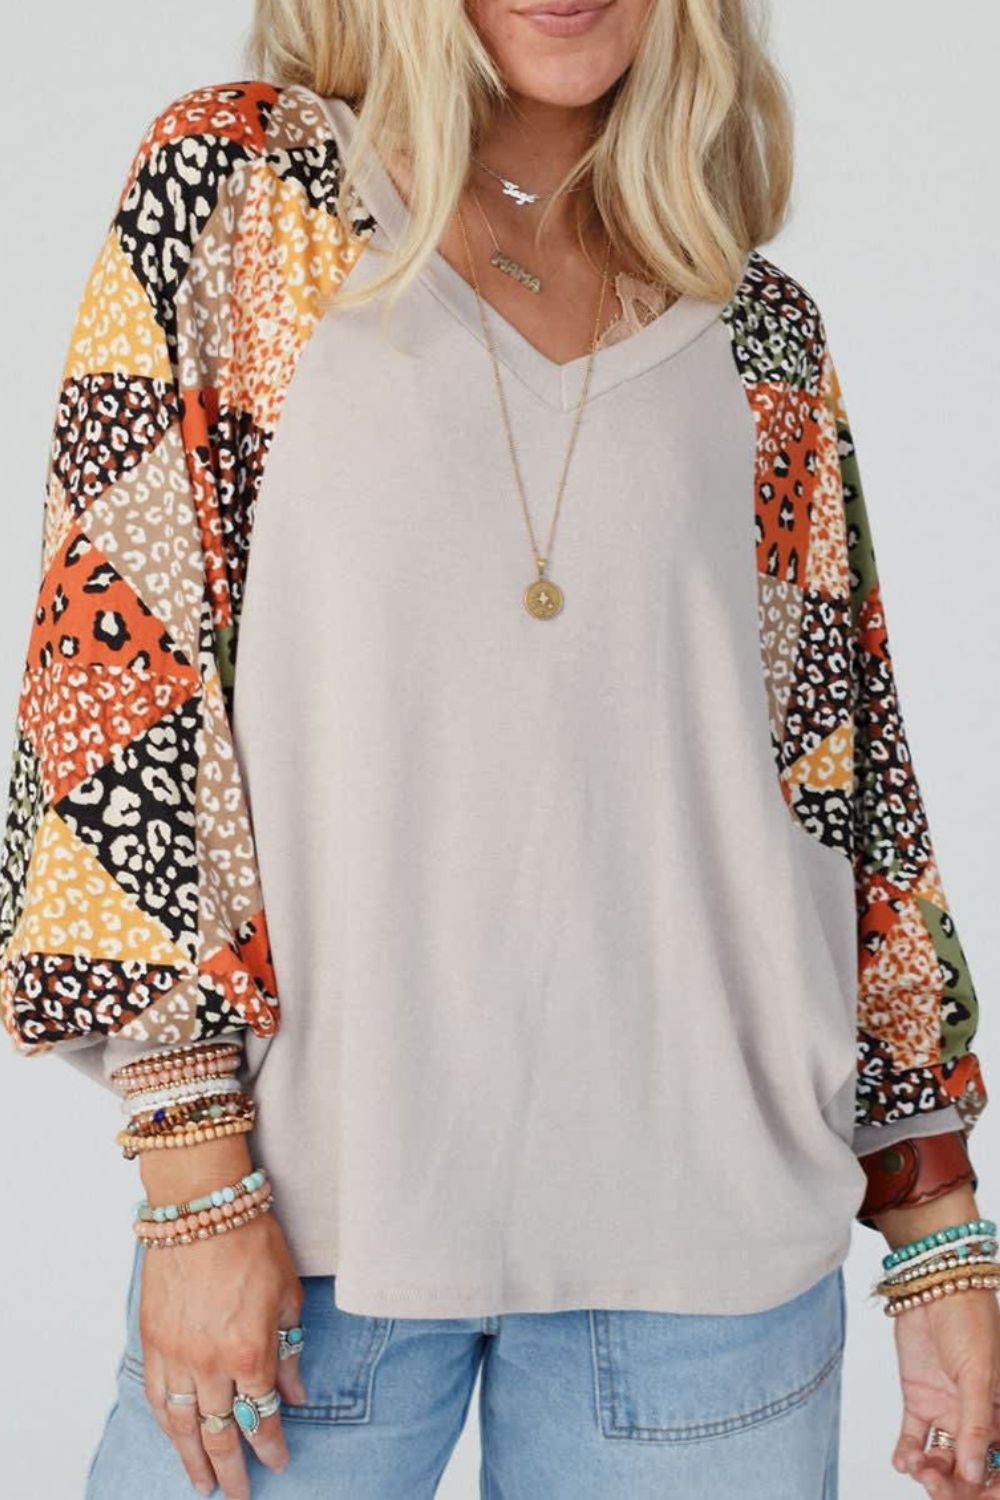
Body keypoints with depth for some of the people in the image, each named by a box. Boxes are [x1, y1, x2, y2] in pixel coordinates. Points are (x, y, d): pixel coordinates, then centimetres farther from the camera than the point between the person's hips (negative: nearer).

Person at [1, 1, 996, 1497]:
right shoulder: (234, 185, 0)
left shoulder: (763, 339, 7)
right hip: (311, 1195, -2)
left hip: (702, 1211, 2)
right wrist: (198, 1184, -10)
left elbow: (846, 784, 10)